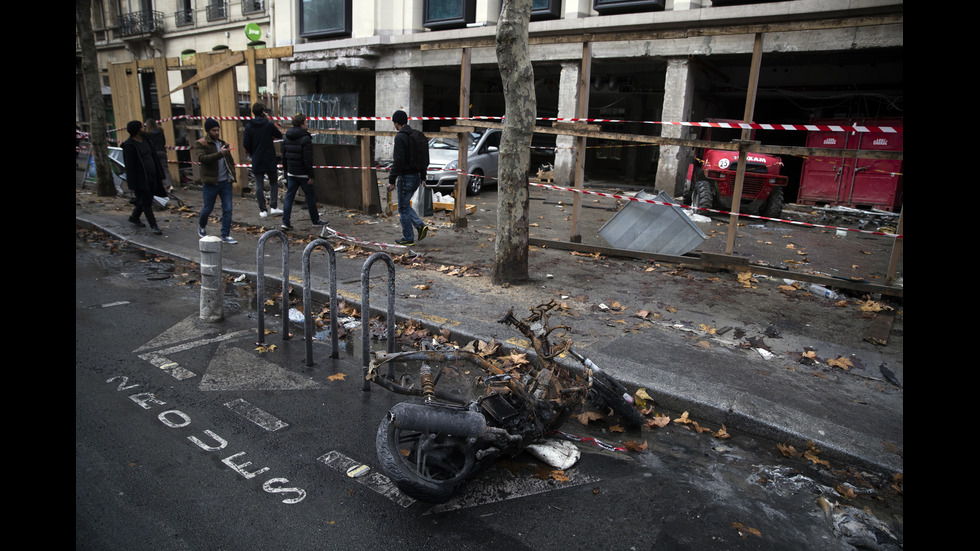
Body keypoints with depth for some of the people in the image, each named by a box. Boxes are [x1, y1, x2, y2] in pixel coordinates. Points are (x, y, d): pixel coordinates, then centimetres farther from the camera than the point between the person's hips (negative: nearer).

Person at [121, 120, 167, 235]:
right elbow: (129, 167, -15)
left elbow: (153, 157, 17)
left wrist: (160, 176, 16)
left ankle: (134, 217, 39)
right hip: (140, 179, -8)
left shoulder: (144, 140, 10)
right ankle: (153, 226, 3)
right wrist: (132, 186, -16)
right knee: (146, 202, -2)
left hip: (152, 176, 8)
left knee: (147, 200, 18)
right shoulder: (129, 146, -14)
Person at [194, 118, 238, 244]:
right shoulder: (200, 144, -5)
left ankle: (225, 235, 6)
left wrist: (231, 174, 9)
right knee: (208, 208, 8)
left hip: (225, 182, 4)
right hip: (210, 183, -4)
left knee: (227, 209, -1)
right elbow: (202, 158, -23)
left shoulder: (222, 143, 13)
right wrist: (220, 154, -33)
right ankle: (201, 226, 37)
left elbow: (230, 160, 24)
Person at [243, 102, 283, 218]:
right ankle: (273, 207, 3)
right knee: (273, 183, 12)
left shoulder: (248, 126, -1)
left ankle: (263, 210, 6)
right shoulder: (269, 124, -7)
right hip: (270, 160, -1)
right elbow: (280, 136, 4)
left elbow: (246, 144, -1)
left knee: (259, 186, 5)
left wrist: (252, 153, 16)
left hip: (256, 161, 1)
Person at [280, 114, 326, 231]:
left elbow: (284, 157, 15)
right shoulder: (305, 139, -16)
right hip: (303, 174, -7)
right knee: (310, 196, 6)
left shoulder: (286, 139, 9)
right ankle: (315, 220, 17)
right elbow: (308, 160, -19)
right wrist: (311, 175, -15)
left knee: (289, 196, 7)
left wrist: (286, 171, 23)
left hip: (291, 173, 7)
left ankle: (285, 222, 2)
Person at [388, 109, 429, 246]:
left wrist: (392, 180, -16)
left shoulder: (400, 137, -15)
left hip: (406, 177, -9)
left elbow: (398, 161, -21)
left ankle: (408, 238, 9)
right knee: (405, 205, 21)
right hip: (416, 176, 9)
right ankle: (420, 225, 6)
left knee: (403, 208, 2)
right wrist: (422, 176, 22)